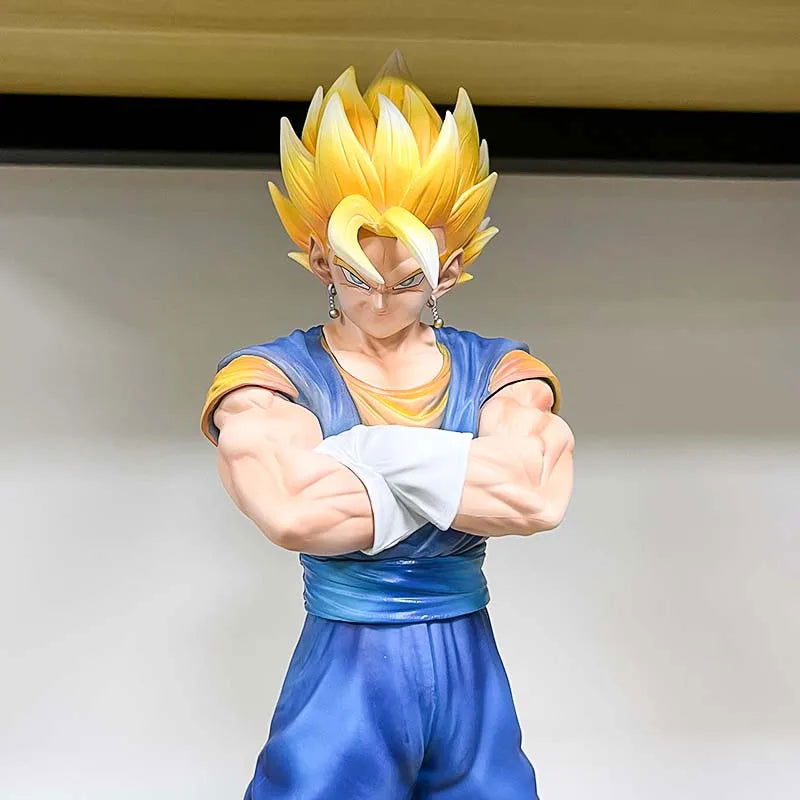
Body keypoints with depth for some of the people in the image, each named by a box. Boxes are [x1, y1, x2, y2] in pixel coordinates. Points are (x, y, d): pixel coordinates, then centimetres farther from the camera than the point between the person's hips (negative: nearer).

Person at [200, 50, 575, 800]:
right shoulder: (266, 375, -9)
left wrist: (365, 451, -18)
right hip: (341, 688, -2)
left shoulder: (501, 369, -1)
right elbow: (295, 514, -27)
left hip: (473, 686, 3)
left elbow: (540, 501, -19)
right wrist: (477, 470, -16)